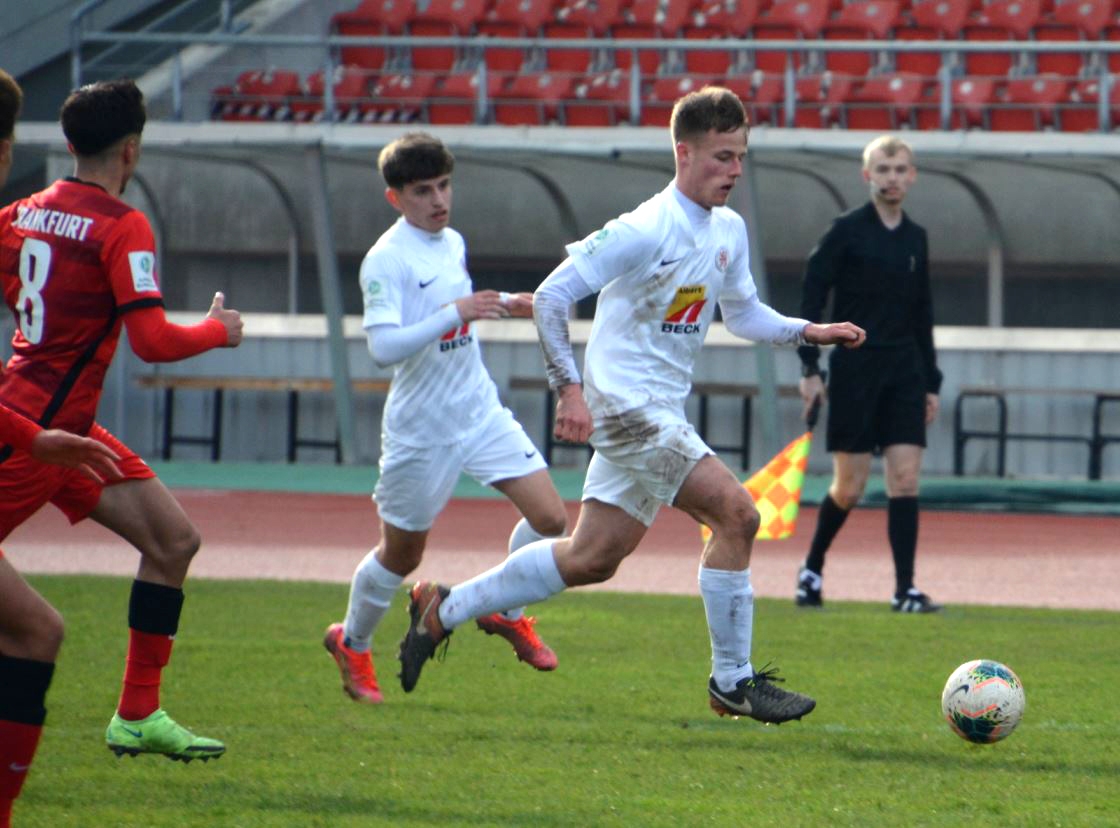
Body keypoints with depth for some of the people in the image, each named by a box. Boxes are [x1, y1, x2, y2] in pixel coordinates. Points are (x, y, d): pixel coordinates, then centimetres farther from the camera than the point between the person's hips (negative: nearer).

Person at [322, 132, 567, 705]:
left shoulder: (453, 244, 8)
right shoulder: (386, 260, -17)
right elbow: (384, 347, -28)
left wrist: (501, 306, 14)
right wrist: (456, 312, -33)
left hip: (482, 413, 6)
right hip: (420, 428, -6)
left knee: (549, 517, -6)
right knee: (402, 553, 7)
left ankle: (506, 612, 19)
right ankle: (351, 644, 32)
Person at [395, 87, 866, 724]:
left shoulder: (729, 230, 8)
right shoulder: (646, 230, -18)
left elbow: (742, 312, 24)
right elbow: (552, 296, -17)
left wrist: (811, 332, 9)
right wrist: (569, 387, -21)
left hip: (661, 410, 9)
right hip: (627, 403, -9)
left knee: (592, 559, 14)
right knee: (736, 512, -17)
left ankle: (444, 611, 27)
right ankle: (733, 682, -7)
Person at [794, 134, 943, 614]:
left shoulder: (915, 238, 12)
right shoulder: (846, 232, -4)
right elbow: (812, 298, -5)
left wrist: (931, 381, 16)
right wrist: (810, 368, -12)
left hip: (903, 372, 4)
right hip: (854, 369, -4)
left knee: (905, 477, -5)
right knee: (850, 485, -2)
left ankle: (905, 590, -6)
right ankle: (811, 570, 21)